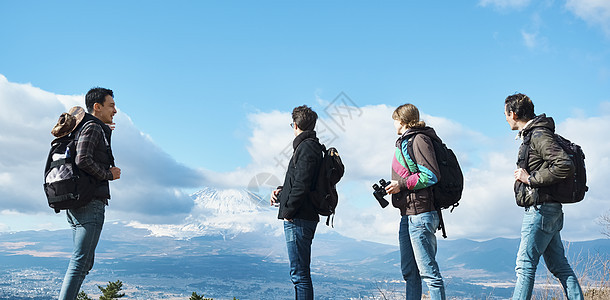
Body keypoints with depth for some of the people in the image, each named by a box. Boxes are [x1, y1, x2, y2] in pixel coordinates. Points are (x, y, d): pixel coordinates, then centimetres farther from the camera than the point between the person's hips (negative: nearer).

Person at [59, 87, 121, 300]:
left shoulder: (80, 127, 21)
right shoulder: (93, 128, -8)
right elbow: (83, 160, -22)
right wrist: (109, 174, -7)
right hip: (90, 202, -10)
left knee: (84, 261, 13)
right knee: (80, 262, -10)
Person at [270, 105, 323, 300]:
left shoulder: (306, 147, -12)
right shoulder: (313, 146, 19)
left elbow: (301, 185, -21)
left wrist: (288, 211, -13)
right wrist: (282, 191, 8)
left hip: (298, 219, -11)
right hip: (306, 218, 11)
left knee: (299, 274, -8)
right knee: (301, 273, 17)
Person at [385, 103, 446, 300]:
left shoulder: (419, 139, -7)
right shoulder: (404, 142, 21)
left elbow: (431, 175, -15)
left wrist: (402, 184, -13)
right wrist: (391, 188, 14)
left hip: (420, 215, -10)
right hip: (407, 215, 10)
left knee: (428, 270, -8)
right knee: (409, 271, 13)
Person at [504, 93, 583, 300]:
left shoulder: (539, 135, -14)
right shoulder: (532, 135, 16)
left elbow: (565, 166, -25)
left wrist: (530, 178, -19)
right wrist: (524, 174, 10)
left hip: (541, 209, -10)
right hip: (548, 210, 10)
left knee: (525, 265, -6)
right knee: (559, 265, 12)